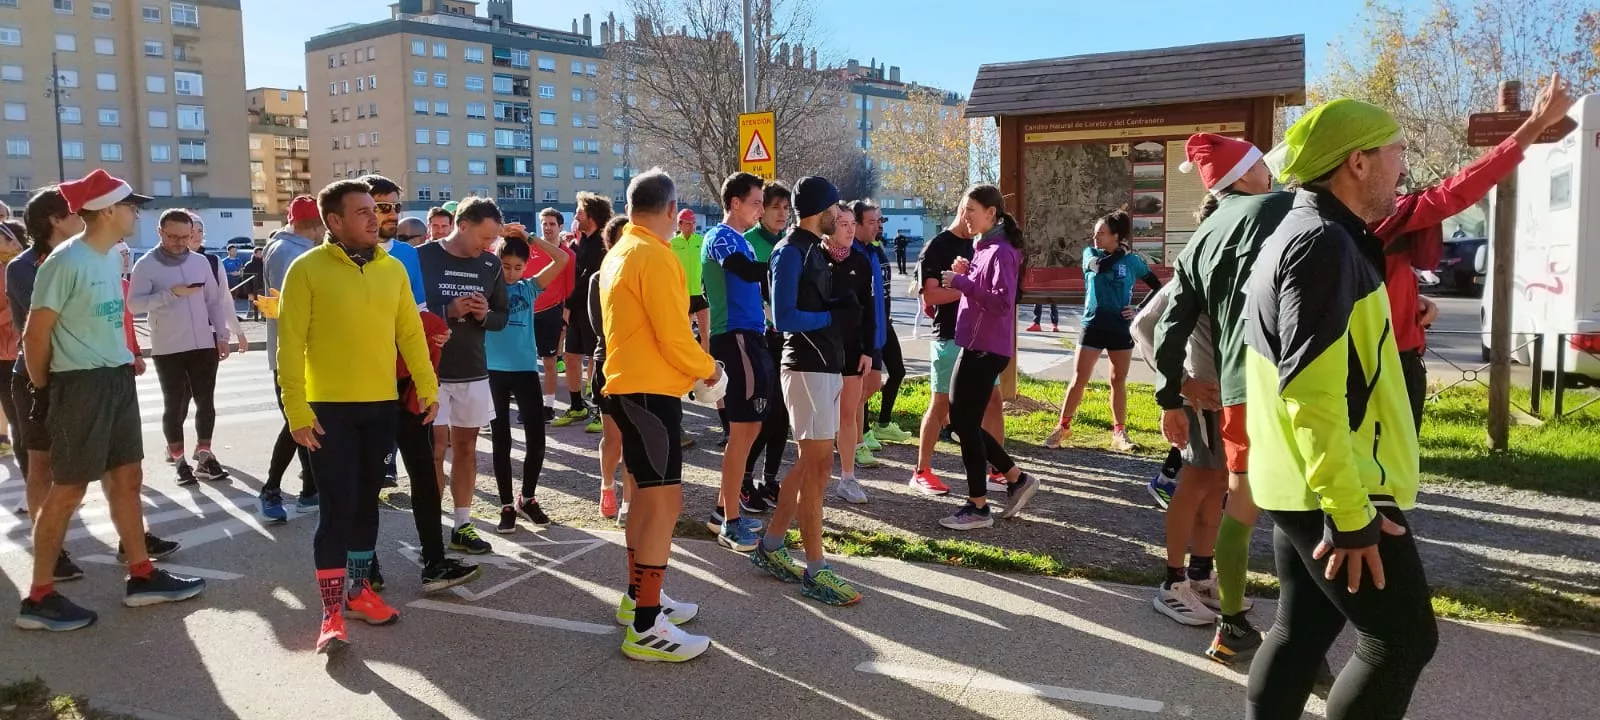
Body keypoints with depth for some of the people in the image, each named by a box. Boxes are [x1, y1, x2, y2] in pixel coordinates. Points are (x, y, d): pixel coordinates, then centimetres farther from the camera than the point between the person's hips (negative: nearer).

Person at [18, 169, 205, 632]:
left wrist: (125, 363, 11)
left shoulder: (112, 259, 10)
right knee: (68, 490, -1)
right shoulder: (67, 261, -16)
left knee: (127, 479, 13)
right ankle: (39, 597, 10)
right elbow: (36, 334, -13)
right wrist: (43, 390, -3)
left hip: (117, 381, 9)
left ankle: (142, 577, 23)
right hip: (81, 385, -9)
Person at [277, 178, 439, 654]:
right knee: (337, 507, -4)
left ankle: (357, 589, 29)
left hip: (382, 404, 5)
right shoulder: (307, 269, -9)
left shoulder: (392, 268, 5)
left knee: (366, 502, 14)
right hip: (329, 407, -4)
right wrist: (297, 410, -14)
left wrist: (427, 386, 3)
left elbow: (410, 331, 8)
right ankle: (332, 612, 4)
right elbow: (290, 344, -10)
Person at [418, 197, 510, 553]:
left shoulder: (490, 265, 5)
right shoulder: (422, 258, -9)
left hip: (474, 372, 5)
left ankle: (463, 525, 20)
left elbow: (502, 317, 12)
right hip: (431, 370, -5)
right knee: (435, 448, -2)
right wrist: (446, 311, -21)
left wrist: (484, 315, -10)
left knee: (466, 447, 11)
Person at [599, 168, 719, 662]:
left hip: (629, 386, 10)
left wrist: (693, 367, 20)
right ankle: (646, 628, -4)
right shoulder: (655, 256, -17)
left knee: (646, 496, 19)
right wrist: (708, 369, -1)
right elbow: (674, 338, -19)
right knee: (665, 502, -7)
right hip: (651, 391, -10)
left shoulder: (617, 254, 12)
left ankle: (638, 597, 30)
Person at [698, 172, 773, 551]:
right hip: (736, 338, -10)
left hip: (748, 338, 10)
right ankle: (731, 523, 1)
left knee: (747, 429, 14)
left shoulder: (739, 240, 19)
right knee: (743, 431, -6)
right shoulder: (721, 237, -10)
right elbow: (749, 272, -30)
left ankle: (725, 510, 23)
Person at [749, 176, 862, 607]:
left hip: (826, 366, 10)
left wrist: (841, 308, 3)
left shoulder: (816, 249, 15)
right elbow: (784, 320, -20)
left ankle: (770, 547, 25)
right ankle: (815, 572, 2)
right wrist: (836, 317, -14)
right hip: (807, 369, -10)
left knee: (811, 463, 15)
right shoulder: (790, 252, -14)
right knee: (817, 467, -6)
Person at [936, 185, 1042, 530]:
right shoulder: (983, 248, 14)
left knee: (966, 424, -4)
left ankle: (978, 508, 6)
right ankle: (1017, 479, 23)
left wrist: (962, 282, -24)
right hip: (975, 346, 10)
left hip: (986, 350, -10)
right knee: (961, 421, 14)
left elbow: (1001, 303, -24)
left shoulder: (1001, 252, -14)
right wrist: (964, 275, 5)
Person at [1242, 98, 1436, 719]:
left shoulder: (1299, 235, 14)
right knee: (1402, 640, 1)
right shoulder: (1324, 243, -19)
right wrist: (1350, 514, -24)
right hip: (1333, 490, -10)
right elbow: (1311, 393, -26)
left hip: (1297, 484, 10)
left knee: (1301, 629, 15)